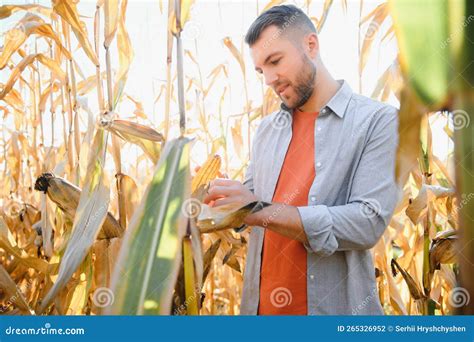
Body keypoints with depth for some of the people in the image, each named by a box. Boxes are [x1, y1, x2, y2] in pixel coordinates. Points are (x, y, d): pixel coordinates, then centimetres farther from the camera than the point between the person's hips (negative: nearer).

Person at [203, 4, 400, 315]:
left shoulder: (378, 120, -8)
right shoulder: (267, 128, 9)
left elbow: (368, 223, -19)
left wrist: (263, 211, -23)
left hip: (335, 307, -5)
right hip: (260, 304, 5)